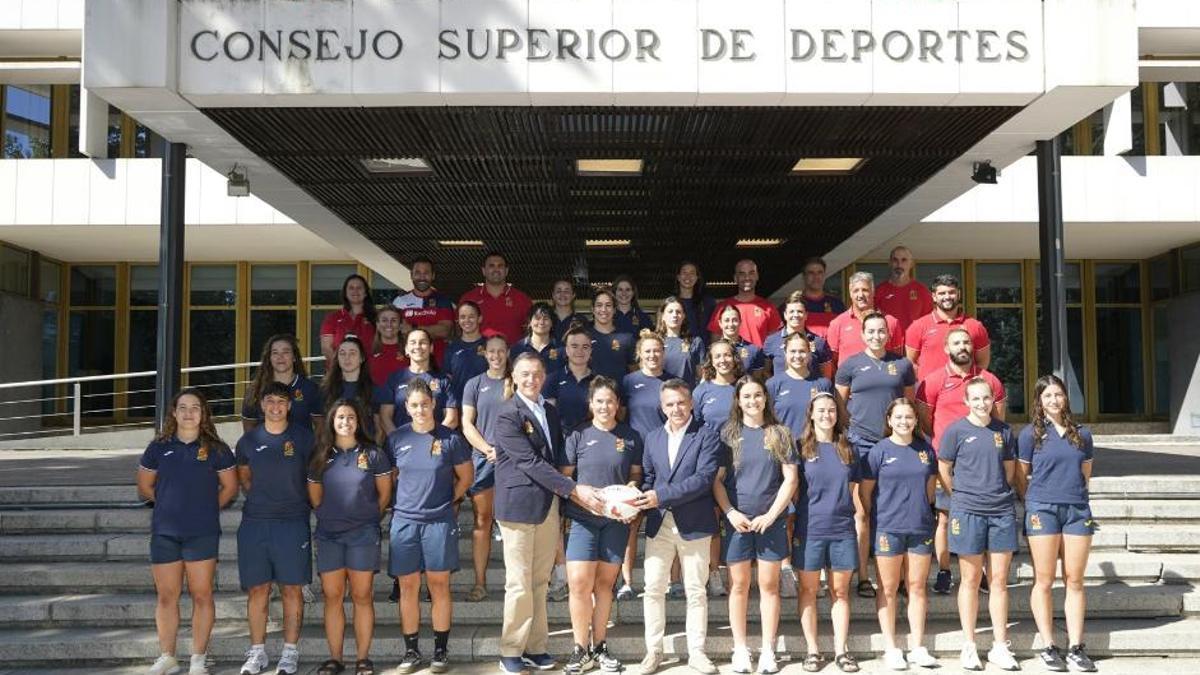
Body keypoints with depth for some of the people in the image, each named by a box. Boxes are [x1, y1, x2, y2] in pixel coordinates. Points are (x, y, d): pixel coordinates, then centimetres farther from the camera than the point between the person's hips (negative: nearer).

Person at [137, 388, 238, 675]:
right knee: (166, 596, 7)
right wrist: (171, 504, 9)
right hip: (164, 533, 2)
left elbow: (230, 487, 7)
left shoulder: (216, 449, 1)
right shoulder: (159, 447, 4)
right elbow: (145, 487, 13)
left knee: (201, 595, 1)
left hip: (202, 533, -2)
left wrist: (204, 508, 5)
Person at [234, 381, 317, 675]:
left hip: (293, 521, -2)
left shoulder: (304, 437, 1)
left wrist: (296, 500, 7)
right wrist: (260, 499, 10)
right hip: (254, 522, 2)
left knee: (291, 588, 1)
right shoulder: (249, 440, 7)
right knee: (257, 588, 4)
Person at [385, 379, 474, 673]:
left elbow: (466, 476, 7)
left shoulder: (450, 439, -2)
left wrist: (448, 500, 2)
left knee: (439, 586, 4)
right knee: (408, 588, 6)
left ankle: (441, 651, 14)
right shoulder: (396, 439, 3)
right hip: (404, 521, 2)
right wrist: (401, 500, 3)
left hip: (440, 522, -2)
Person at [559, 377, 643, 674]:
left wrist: (632, 487, -8)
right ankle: (581, 649, 5)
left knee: (604, 583, 8)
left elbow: (636, 474, 13)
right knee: (579, 583, -8)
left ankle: (599, 646, 19)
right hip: (583, 517, -2)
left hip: (617, 519, 2)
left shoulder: (631, 437, 6)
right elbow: (564, 476, 1)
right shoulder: (578, 436, 1)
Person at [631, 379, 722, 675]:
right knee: (653, 589, 4)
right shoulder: (652, 437, 11)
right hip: (658, 524, 3)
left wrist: (661, 495, -21)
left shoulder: (707, 436, -4)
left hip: (694, 525, -3)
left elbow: (704, 478, -15)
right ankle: (653, 650, 14)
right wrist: (640, 500, -12)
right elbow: (647, 478, 11)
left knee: (695, 591, 6)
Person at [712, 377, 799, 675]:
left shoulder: (779, 434, 4)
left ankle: (768, 650, 11)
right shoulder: (727, 434, 3)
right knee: (739, 585, 4)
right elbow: (716, 480, 1)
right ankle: (740, 649, 12)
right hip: (737, 521, 0)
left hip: (771, 521, 0)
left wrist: (770, 515, -9)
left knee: (769, 585, 4)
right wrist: (730, 512, -11)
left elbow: (790, 479, 0)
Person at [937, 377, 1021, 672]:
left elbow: (1009, 466, 18)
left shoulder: (1003, 430, 8)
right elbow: (944, 470, 2)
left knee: (999, 580, 6)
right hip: (968, 512, -3)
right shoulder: (956, 430, -3)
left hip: (1002, 511, 3)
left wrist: (1000, 492, 12)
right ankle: (969, 647, 12)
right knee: (970, 580, 4)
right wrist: (962, 496, 6)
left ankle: (1000, 647, 14)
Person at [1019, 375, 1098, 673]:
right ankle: (1048, 648, 7)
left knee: (1074, 581, 4)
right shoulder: (1031, 434, 1)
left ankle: (1075, 648, 9)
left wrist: (1070, 489, 13)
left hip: (1077, 509, 3)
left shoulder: (1081, 434, 11)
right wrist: (1041, 495, 10)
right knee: (1044, 581, 0)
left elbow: (1085, 473, 19)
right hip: (1042, 510, -3)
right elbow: (1022, 477, 6)